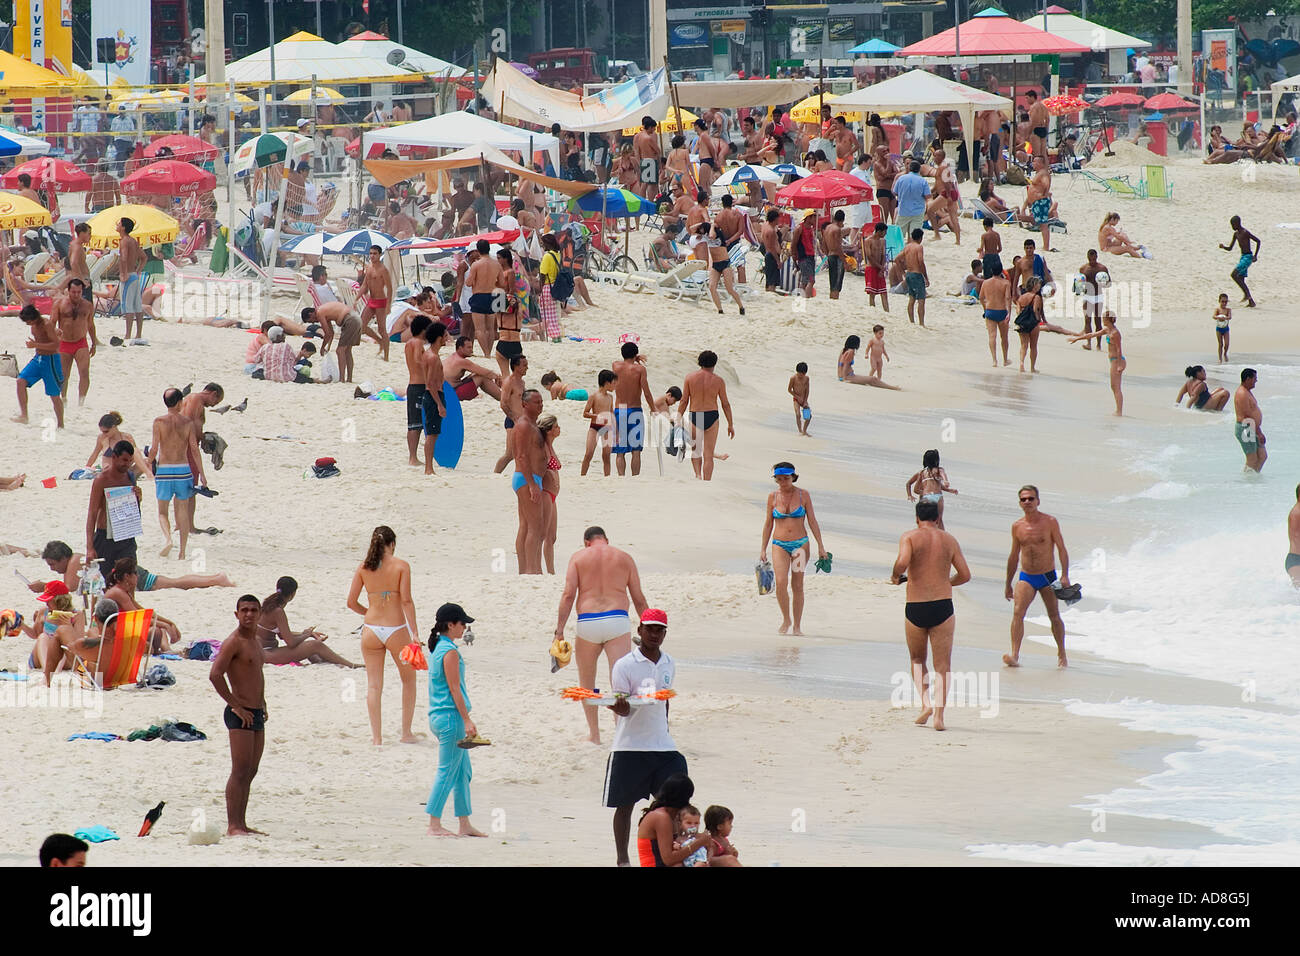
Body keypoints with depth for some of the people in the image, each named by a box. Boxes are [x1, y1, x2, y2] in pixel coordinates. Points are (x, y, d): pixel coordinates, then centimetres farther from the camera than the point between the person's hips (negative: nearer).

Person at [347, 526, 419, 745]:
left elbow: (351, 602, 3)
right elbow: (406, 601, -13)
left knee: (373, 685, 8)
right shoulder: (401, 566, -7)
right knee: (408, 680, 17)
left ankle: (376, 736, 5)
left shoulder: (363, 568, 1)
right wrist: (414, 633, -13)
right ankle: (406, 732, 17)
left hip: (371, 629, 2)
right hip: (396, 629, -2)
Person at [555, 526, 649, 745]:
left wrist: (560, 629, -2)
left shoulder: (578, 557, 8)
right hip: (617, 619, 0)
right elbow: (639, 599, 13)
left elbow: (568, 595, -2)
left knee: (586, 681, 19)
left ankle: (593, 733, 27)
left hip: (588, 621, 0)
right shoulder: (624, 558, 12)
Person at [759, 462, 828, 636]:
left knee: (797, 585, 0)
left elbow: (812, 521, 3)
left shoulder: (803, 495, 0)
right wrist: (763, 549, 9)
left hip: (800, 544, -1)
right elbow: (768, 524, 10)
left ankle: (797, 626, 7)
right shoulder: (773, 497, 4)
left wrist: (820, 546, 0)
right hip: (780, 545, 1)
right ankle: (786, 620, 2)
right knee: (781, 582, -16)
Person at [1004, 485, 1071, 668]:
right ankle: (1014, 656, -25)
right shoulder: (1017, 527, 5)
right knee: (1017, 612, -17)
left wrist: (1065, 576, -14)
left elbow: (1061, 549, -4)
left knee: (1054, 616, 6)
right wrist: (1008, 584, 17)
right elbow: (1014, 557, 14)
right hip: (1026, 577, 2)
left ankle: (1062, 655, 24)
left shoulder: (1049, 522, -4)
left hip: (1047, 577, -2)